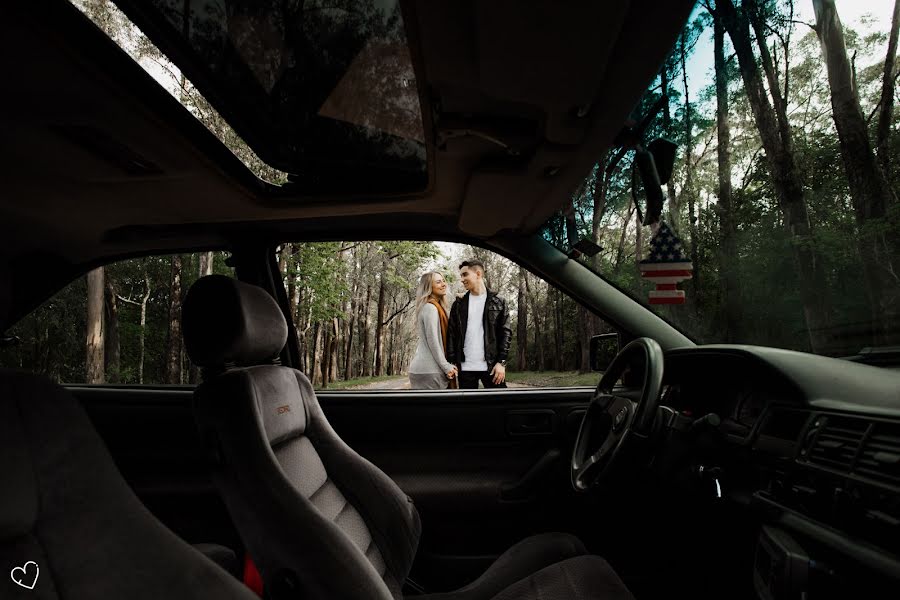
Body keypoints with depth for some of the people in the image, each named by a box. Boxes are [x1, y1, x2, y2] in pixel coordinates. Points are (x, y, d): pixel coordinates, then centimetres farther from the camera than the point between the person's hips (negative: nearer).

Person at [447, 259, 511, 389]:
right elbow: (452, 334, 9)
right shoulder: (458, 305, 12)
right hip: (465, 367, 2)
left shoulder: (498, 302, 5)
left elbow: (506, 333, 1)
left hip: (491, 366, -2)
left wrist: (501, 362, -8)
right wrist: (452, 362, -1)